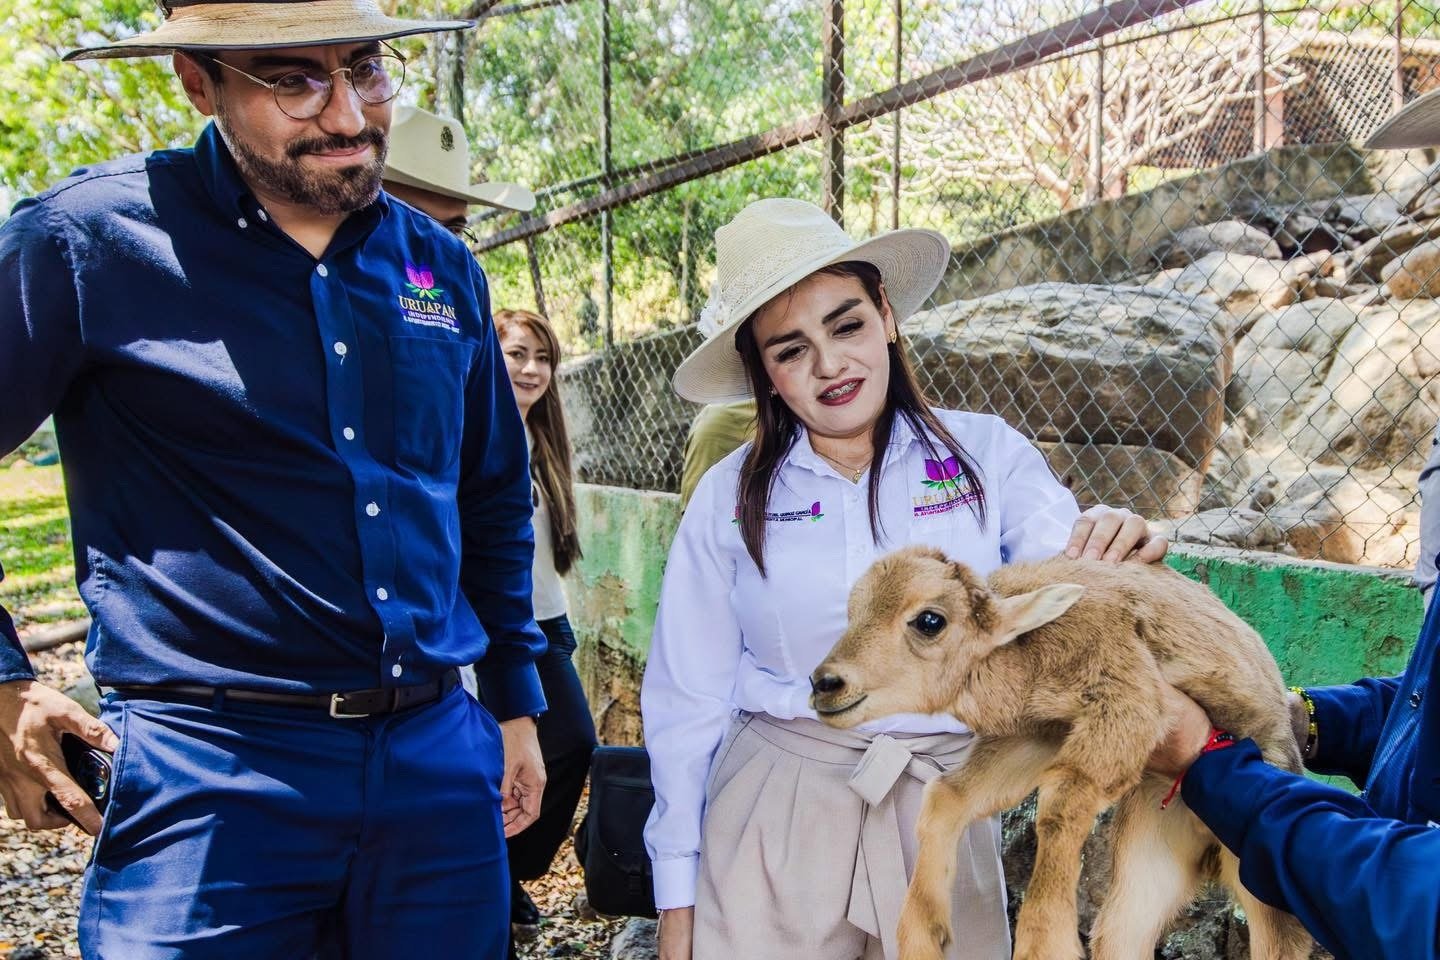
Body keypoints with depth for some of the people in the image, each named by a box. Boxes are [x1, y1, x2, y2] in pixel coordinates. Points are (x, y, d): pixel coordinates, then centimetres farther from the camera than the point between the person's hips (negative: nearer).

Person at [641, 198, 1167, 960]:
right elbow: (688, 701, 2)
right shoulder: (730, 497, -3)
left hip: (945, 813, 0)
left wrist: (1109, 554, -33)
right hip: (773, 816, 0)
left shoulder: (987, 455, -3)